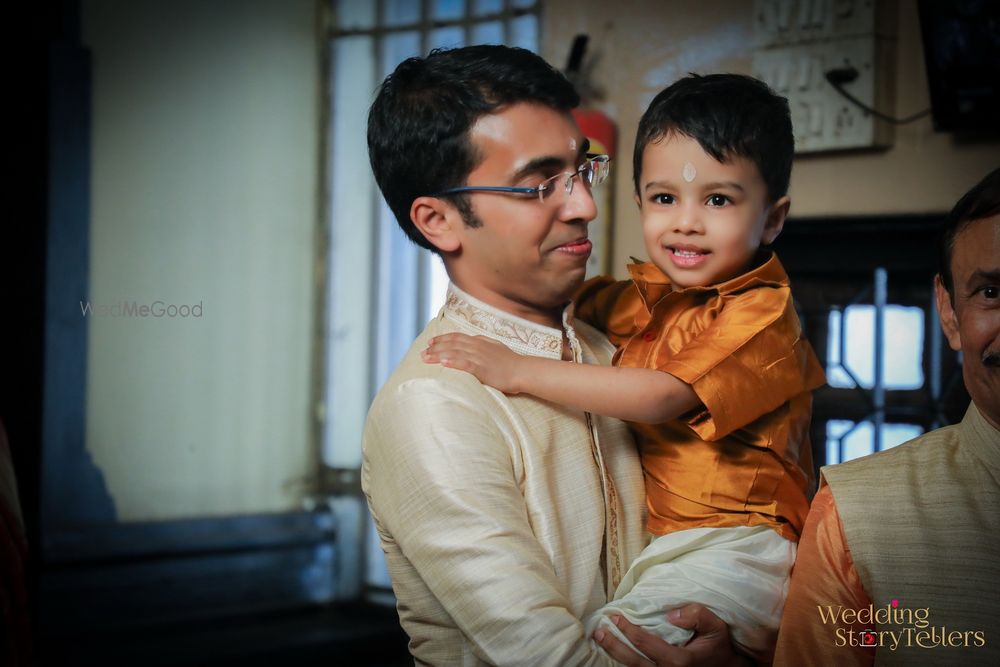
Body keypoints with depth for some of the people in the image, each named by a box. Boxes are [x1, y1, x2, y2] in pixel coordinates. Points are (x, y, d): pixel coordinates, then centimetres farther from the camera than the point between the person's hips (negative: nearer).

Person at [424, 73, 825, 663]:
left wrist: (520, 370, -23)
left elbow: (662, 395, -23)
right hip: (658, 542, 9)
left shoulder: (761, 316, -13)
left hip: (733, 549, -9)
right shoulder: (655, 293, 12)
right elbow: (583, 304, 31)